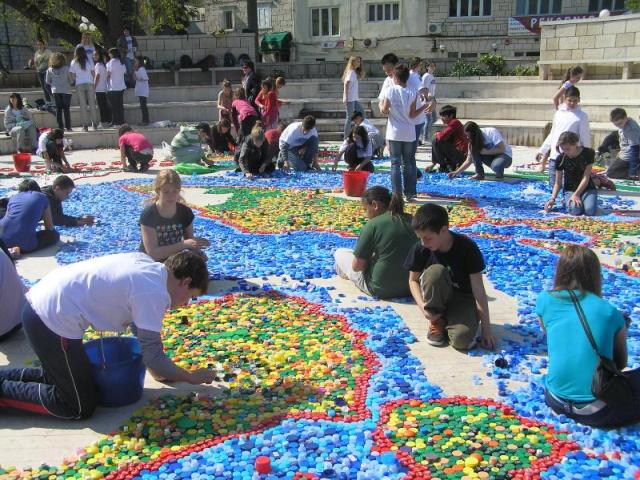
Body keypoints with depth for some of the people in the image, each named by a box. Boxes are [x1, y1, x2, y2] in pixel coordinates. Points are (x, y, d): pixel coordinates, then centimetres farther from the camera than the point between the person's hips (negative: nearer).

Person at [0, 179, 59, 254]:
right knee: (54, 235, 17)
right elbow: (49, 227, 17)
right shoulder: (42, 197, 15)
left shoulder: (13, 197, 24)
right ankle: (19, 250, -3)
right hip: (23, 242, -5)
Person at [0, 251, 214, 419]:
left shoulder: (146, 265, 9)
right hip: (53, 320, -9)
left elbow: (138, 324, 22)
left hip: (39, 306, 9)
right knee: (81, 408, 3)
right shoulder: (153, 292, -17)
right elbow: (153, 357, -15)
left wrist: (159, 368, 24)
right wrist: (193, 377, -1)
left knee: (60, 376, 29)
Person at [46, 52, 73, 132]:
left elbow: (48, 82, 7)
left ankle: (60, 127, 4)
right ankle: (68, 127, -3)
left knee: (58, 109, 6)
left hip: (55, 91, 2)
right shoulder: (66, 68, -6)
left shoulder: (50, 70, 0)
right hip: (66, 90, -2)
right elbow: (71, 79, -1)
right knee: (66, 109, 0)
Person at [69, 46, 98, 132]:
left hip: (79, 85, 0)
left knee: (83, 106, 2)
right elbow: (93, 72, 4)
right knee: (92, 104, 5)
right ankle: (94, 125, 4)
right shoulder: (89, 60, 1)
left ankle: (85, 126, 1)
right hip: (89, 84, 0)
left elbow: (72, 75, -1)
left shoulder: (74, 62, 0)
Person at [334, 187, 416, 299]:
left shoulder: (372, 225, -15)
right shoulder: (411, 220, 1)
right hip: (410, 286, 6)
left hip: (381, 289, -6)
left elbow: (357, 266, -11)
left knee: (340, 253, 15)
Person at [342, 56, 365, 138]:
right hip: (350, 98, -9)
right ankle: (346, 137, 1)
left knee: (361, 112, 11)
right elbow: (346, 84, -19)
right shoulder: (351, 72, -12)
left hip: (355, 98, 9)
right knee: (349, 116, -5)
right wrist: (346, 97, -22)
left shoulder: (356, 72, 15)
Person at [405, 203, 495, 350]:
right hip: (436, 297, 2)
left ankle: (450, 320, 4)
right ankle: (437, 321, -11)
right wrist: (422, 306, -20)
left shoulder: (467, 248, -24)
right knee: (436, 271, -34)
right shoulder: (420, 249, -17)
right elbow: (413, 280, -1)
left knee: (461, 339, -32)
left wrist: (486, 329, -18)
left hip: (463, 298, -2)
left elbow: (478, 289, -20)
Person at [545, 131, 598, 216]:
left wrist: (576, 194, -22)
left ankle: (581, 201, 5)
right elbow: (558, 183, -3)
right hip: (570, 190, 0)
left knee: (590, 211, -29)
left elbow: (586, 177, -13)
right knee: (575, 210, -31)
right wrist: (553, 199, -18)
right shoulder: (561, 159, -8)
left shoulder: (588, 153, -11)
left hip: (587, 188, 0)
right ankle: (567, 201, 3)